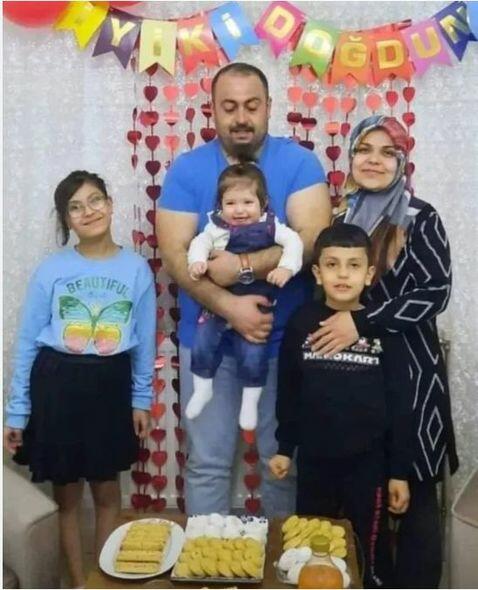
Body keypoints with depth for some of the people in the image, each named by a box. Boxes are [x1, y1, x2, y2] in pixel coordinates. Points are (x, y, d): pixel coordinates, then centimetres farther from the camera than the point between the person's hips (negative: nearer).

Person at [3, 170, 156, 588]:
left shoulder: (137, 268, -2)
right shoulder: (51, 270, -5)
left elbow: (145, 341, 5)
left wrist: (142, 399, 6)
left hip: (111, 385, 1)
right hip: (57, 383, 0)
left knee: (107, 491, 14)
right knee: (67, 493, 12)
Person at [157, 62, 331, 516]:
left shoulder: (299, 162, -4)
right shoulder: (186, 169, -2)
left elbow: (313, 239, -16)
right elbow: (174, 255, -10)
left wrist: (242, 265, -24)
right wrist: (229, 307, -23)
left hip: (285, 340, 0)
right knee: (207, 464, 10)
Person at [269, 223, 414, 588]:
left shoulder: (384, 328, -8)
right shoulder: (302, 323, -4)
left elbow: (401, 403, -4)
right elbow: (288, 392, 5)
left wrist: (400, 470, -4)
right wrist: (285, 447, 6)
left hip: (368, 461, -1)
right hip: (314, 458, 2)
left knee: (370, 548, 10)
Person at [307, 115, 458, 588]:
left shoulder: (420, 218, -4)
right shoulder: (338, 217, 10)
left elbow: (435, 292, -14)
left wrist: (362, 321, -19)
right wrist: (334, 325, 2)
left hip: (408, 367, -4)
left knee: (413, 489, 2)